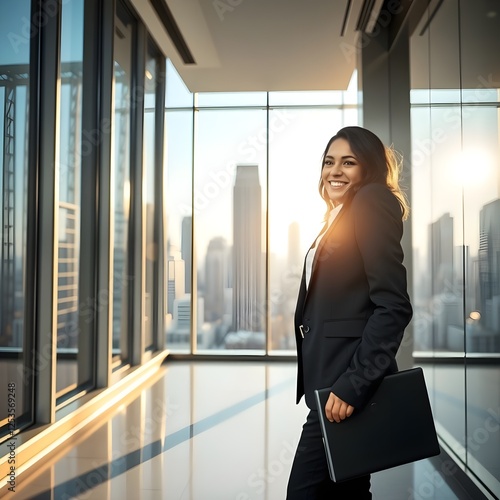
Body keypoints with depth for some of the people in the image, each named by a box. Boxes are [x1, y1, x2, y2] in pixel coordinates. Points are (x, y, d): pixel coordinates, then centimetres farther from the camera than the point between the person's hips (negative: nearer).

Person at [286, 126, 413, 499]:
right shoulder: (338, 220, 17)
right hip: (331, 378, 9)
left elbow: (393, 306, -19)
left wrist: (353, 384, -22)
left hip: (350, 381, -9)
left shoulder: (372, 204, -10)